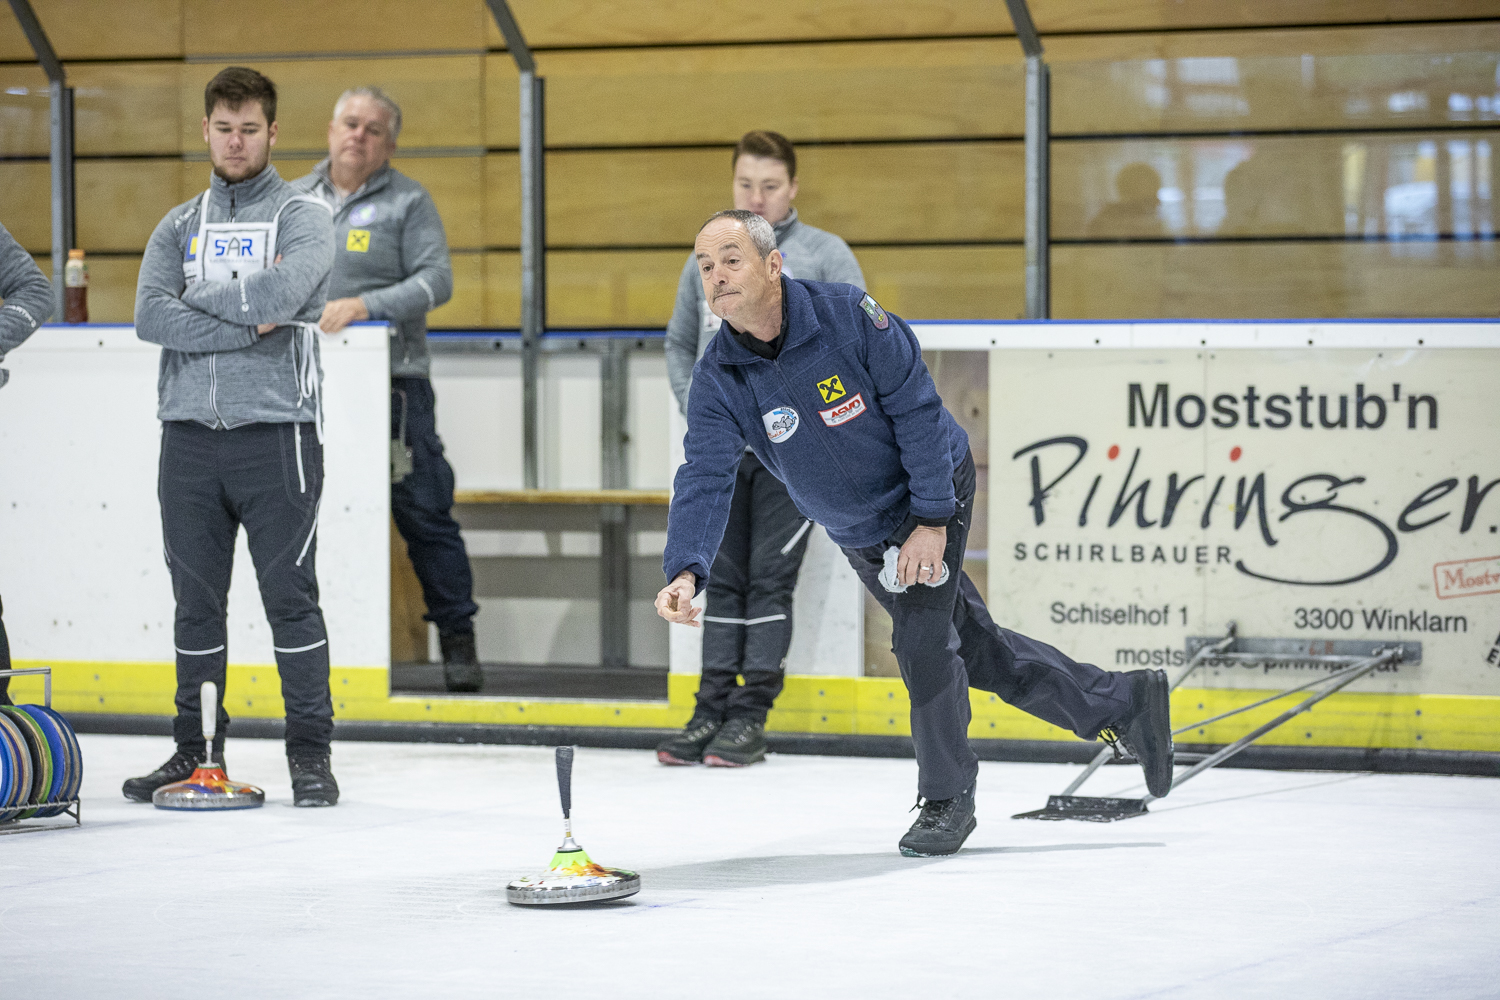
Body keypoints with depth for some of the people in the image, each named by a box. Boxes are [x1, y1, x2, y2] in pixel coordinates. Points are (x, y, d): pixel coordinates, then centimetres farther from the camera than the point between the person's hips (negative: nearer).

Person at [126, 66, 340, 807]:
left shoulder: (303, 217, 2)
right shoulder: (179, 226, 14)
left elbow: (283, 293, -18)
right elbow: (151, 316, -3)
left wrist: (199, 297, -6)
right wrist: (246, 324, -12)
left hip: (275, 432, -4)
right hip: (189, 433, 4)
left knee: (289, 595, -3)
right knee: (196, 600, 8)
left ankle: (310, 755, 2)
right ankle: (196, 751, 16)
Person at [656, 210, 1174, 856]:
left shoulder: (847, 317, -25)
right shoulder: (718, 379, -16)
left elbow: (918, 410, -20)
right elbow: (705, 481, -23)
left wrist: (932, 520, -22)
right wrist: (685, 572, -40)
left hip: (933, 491, -5)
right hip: (858, 534, 5)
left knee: (922, 642, -16)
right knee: (979, 649, 11)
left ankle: (947, 801, 1)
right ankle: (1122, 705, 26)